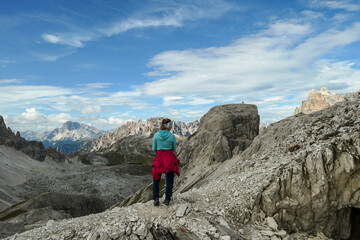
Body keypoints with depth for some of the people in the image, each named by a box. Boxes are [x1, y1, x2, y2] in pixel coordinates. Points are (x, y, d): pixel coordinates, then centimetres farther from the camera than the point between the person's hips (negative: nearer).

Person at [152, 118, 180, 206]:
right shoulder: (172, 136, -8)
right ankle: (167, 199, 12)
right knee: (169, 180, 11)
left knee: (156, 179, 16)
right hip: (170, 159, -1)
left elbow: (154, 149, 1)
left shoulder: (156, 135, -5)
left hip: (159, 158, 1)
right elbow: (174, 149, 3)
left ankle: (156, 198, 5)